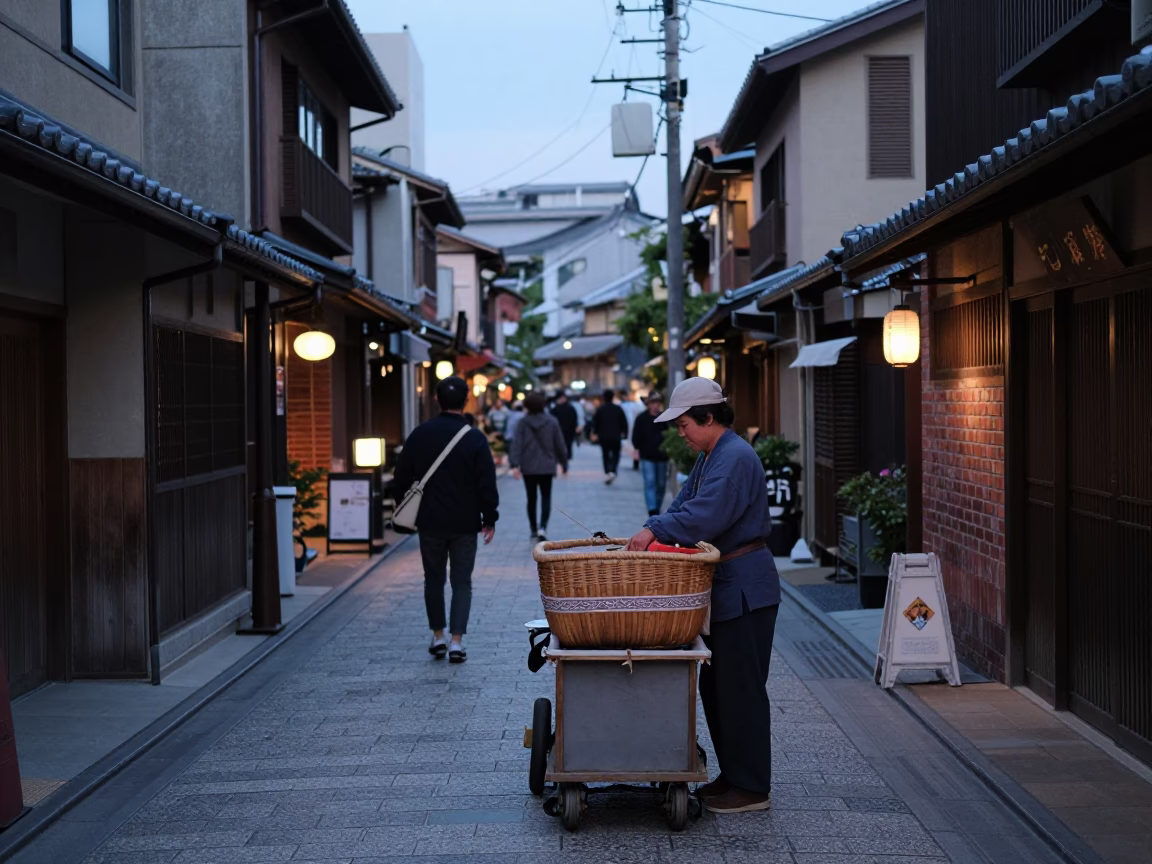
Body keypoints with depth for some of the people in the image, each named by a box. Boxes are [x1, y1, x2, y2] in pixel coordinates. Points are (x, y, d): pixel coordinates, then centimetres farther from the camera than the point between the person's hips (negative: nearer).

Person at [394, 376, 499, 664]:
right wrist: (489, 519, 0)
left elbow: (402, 476, 5)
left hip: (430, 521, 2)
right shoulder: (475, 438, -9)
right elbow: (487, 484, -9)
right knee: (461, 581, 5)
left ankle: (438, 637, 19)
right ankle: (456, 642, -1)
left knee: (434, 578, 15)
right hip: (465, 524, -2)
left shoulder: (420, 435, -2)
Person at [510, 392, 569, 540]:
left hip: (528, 467, 1)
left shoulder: (523, 422, -6)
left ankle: (533, 530, 21)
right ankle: (543, 527, -13)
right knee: (546, 497, 7)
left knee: (531, 498, 14)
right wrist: (564, 464, 11)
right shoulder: (552, 422, -5)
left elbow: (516, 444, -14)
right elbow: (560, 445, -1)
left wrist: (515, 464, -19)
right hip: (547, 466, 0)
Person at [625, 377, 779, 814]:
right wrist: (650, 533, -1)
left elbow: (705, 516, -27)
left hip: (745, 589, -10)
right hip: (725, 587, 10)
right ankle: (732, 776, 26)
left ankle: (752, 788, 7)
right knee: (716, 686, 16)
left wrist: (656, 529, -18)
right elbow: (685, 504, 15)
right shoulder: (709, 456, 14)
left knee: (741, 688, -3)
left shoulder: (736, 458, -19)